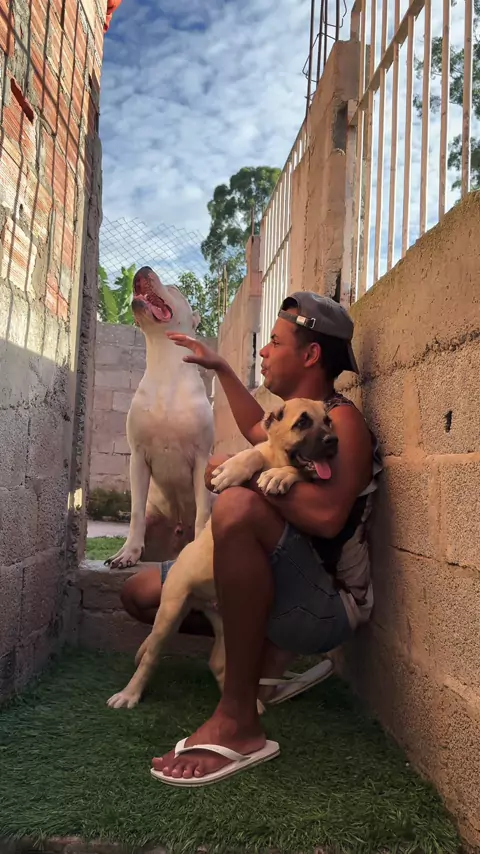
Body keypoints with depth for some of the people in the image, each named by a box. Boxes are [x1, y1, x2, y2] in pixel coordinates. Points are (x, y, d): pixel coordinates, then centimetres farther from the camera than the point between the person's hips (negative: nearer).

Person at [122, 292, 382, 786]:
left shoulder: (341, 419, -14)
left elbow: (327, 516, -32)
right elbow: (258, 431, 37)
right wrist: (220, 368, 38)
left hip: (326, 607, -9)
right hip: (282, 594, 9)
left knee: (237, 506, -37)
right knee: (141, 593, 10)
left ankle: (237, 721, -29)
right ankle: (269, 654, 9)